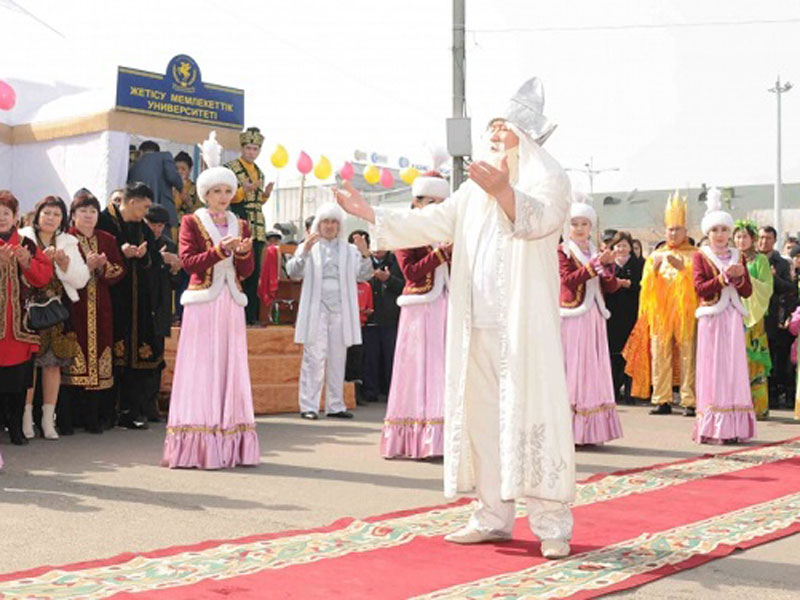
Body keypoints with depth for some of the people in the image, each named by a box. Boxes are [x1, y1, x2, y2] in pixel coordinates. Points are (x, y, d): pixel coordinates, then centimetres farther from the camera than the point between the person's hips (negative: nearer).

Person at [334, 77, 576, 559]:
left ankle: (552, 524, -2)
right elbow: (432, 224, 21)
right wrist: (371, 214, 15)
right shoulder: (475, 191, 20)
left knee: (531, 414, -8)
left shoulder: (547, 179, -2)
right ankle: (495, 516, 16)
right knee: (482, 414, 7)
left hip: (524, 325, -7)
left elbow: (539, 217, -23)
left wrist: (503, 192, -43)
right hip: (477, 324, 7)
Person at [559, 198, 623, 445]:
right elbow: (569, 279, -15)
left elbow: (611, 288, 10)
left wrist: (609, 266, -8)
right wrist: (595, 263, -19)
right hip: (572, 317, -6)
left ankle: (589, 430, 8)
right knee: (571, 367, -7)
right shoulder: (562, 252, 2)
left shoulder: (595, 252, 17)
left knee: (593, 368, 4)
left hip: (593, 318, 6)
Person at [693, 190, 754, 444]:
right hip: (711, 318, -4)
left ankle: (732, 427, 6)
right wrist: (724, 277, -16)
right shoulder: (700, 257, 4)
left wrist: (739, 277, -9)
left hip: (733, 318, 4)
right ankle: (711, 429, -3)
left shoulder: (738, 257, 14)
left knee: (733, 368, 2)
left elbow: (748, 291, 10)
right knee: (712, 368, -5)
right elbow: (700, 288, -9)